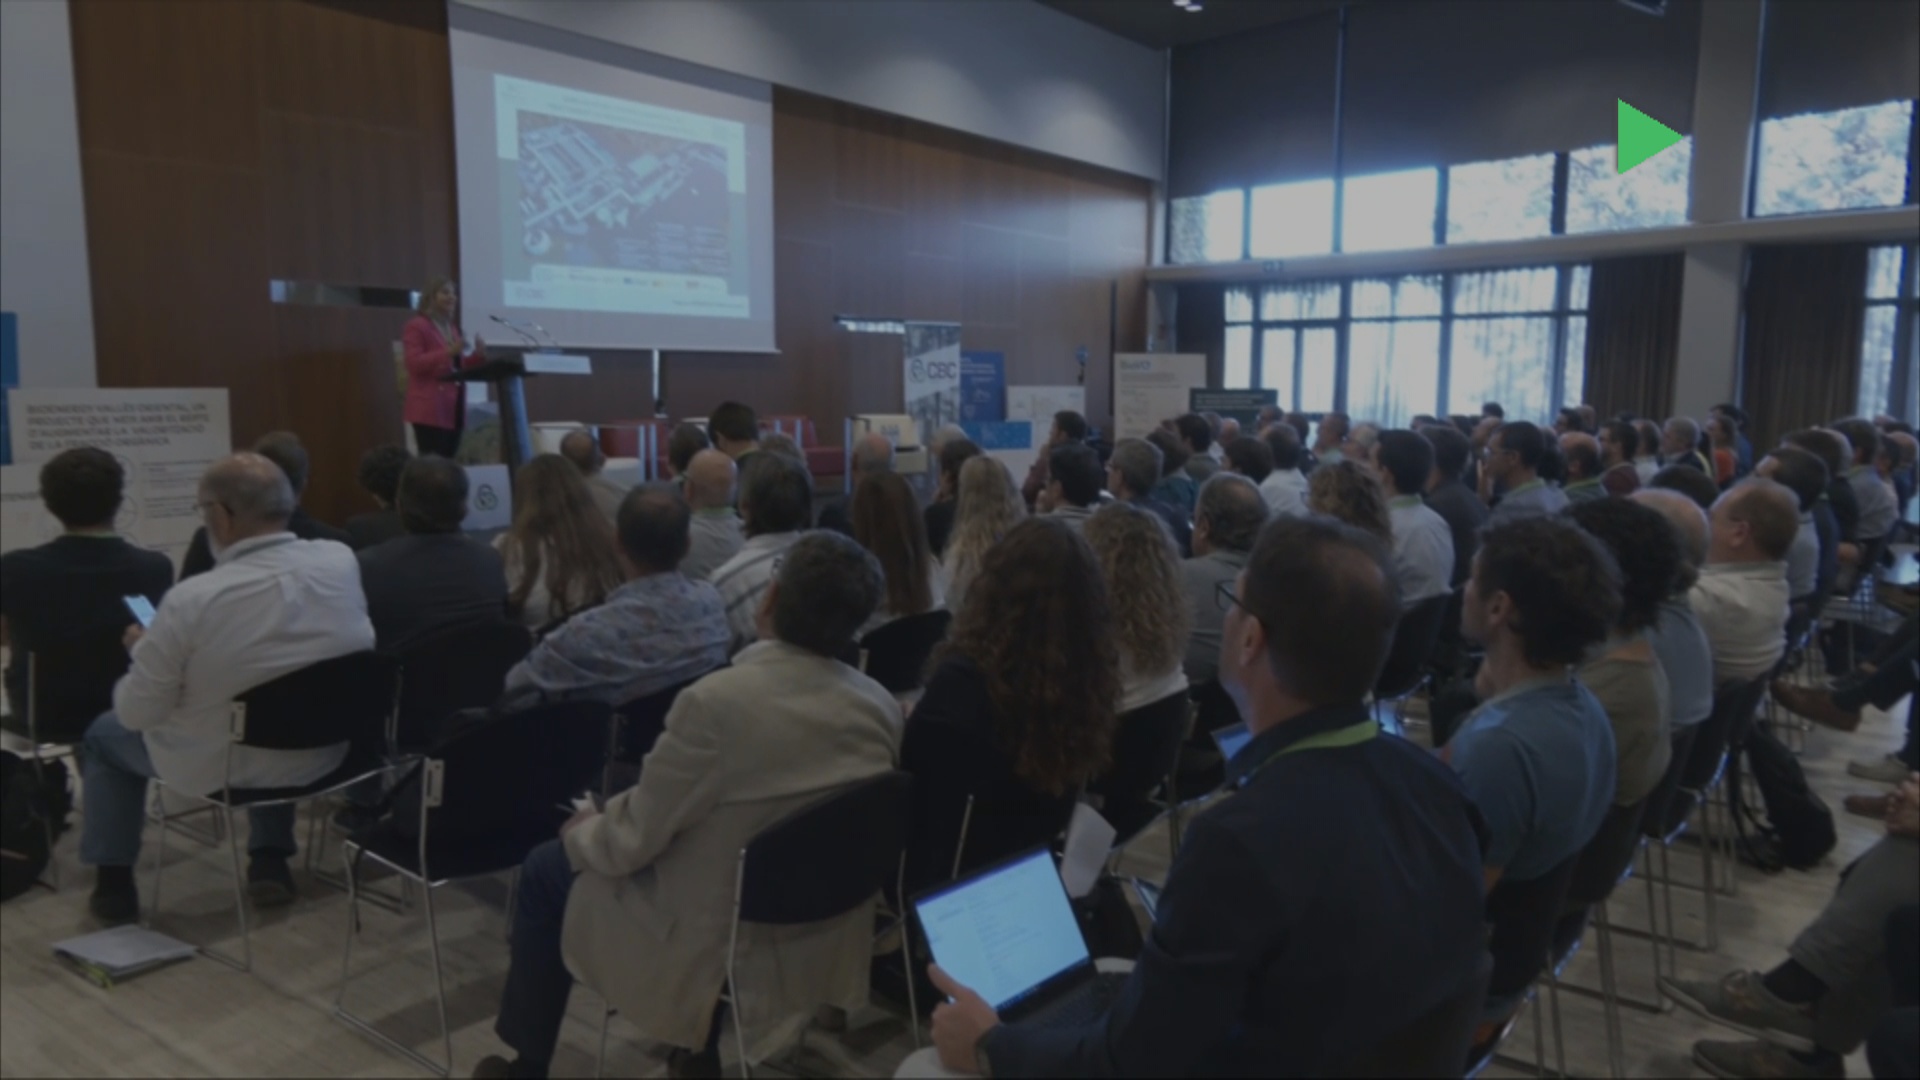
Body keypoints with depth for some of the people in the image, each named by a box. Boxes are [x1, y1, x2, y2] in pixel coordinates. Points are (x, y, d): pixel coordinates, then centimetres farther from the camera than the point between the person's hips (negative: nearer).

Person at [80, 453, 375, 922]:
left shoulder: (190, 599, -27)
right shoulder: (341, 561, -15)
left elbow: (137, 713, -15)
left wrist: (145, 651, 5)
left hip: (222, 767, -3)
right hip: (326, 752, 4)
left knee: (106, 734, 25)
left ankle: (113, 884, 34)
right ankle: (270, 862, 36)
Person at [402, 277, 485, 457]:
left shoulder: (452, 327, 21)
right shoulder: (416, 326, -3)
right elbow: (415, 363, -15)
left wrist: (478, 355, 4)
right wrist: (448, 352, -24)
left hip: (454, 406, 8)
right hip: (430, 408, -8)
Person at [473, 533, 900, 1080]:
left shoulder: (715, 701, -28)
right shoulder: (882, 707, -10)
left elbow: (631, 841, -16)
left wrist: (582, 830, 7)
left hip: (715, 942, -5)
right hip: (827, 939, 6)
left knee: (547, 868, 18)